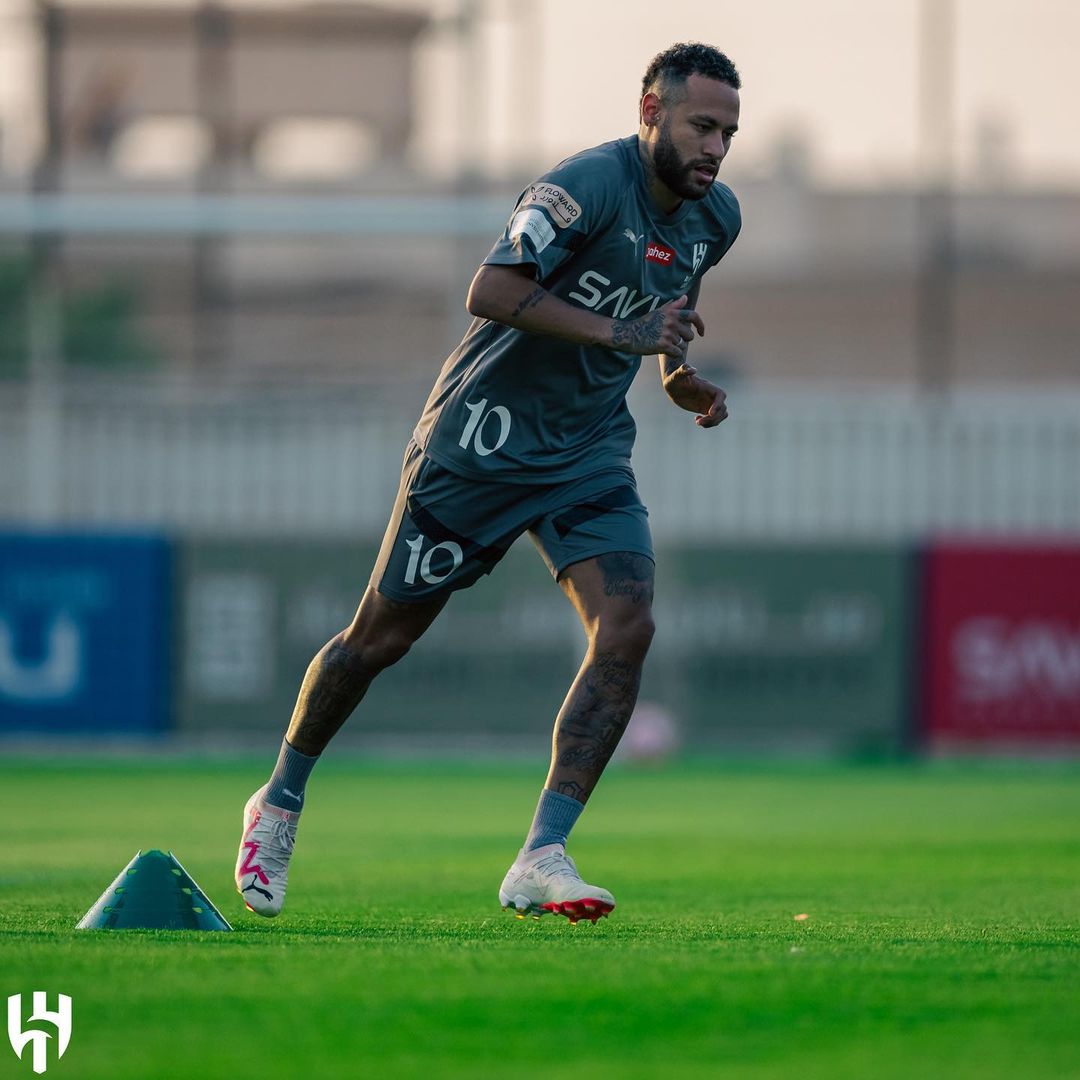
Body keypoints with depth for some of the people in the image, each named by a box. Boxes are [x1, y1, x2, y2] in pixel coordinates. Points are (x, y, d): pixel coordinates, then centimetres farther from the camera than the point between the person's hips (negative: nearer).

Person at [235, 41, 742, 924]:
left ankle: (542, 859, -15)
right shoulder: (590, 185, -21)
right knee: (382, 635, 4)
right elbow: (491, 291, -31)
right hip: (482, 443, -6)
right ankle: (281, 803, 28)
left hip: (588, 456, 6)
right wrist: (617, 332, -35)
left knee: (627, 629, -17)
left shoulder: (716, 218, 5)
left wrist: (683, 376, 11)